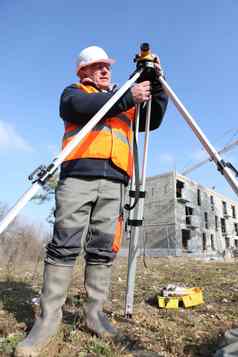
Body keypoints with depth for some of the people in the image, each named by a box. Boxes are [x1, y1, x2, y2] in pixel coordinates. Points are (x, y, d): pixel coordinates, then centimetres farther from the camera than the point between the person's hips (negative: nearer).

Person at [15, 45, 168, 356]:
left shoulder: (126, 103, 33)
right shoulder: (74, 92, 21)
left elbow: (153, 120, 28)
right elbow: (82, 106, -3)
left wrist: (157, 86, 17)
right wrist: (128, 96, -3)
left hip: (114, 181, 3)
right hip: (79, 175, -3)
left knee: (103, 249, 0)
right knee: (64, 245, -7)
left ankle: (94, 312, 11)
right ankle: (49, 316, 3)